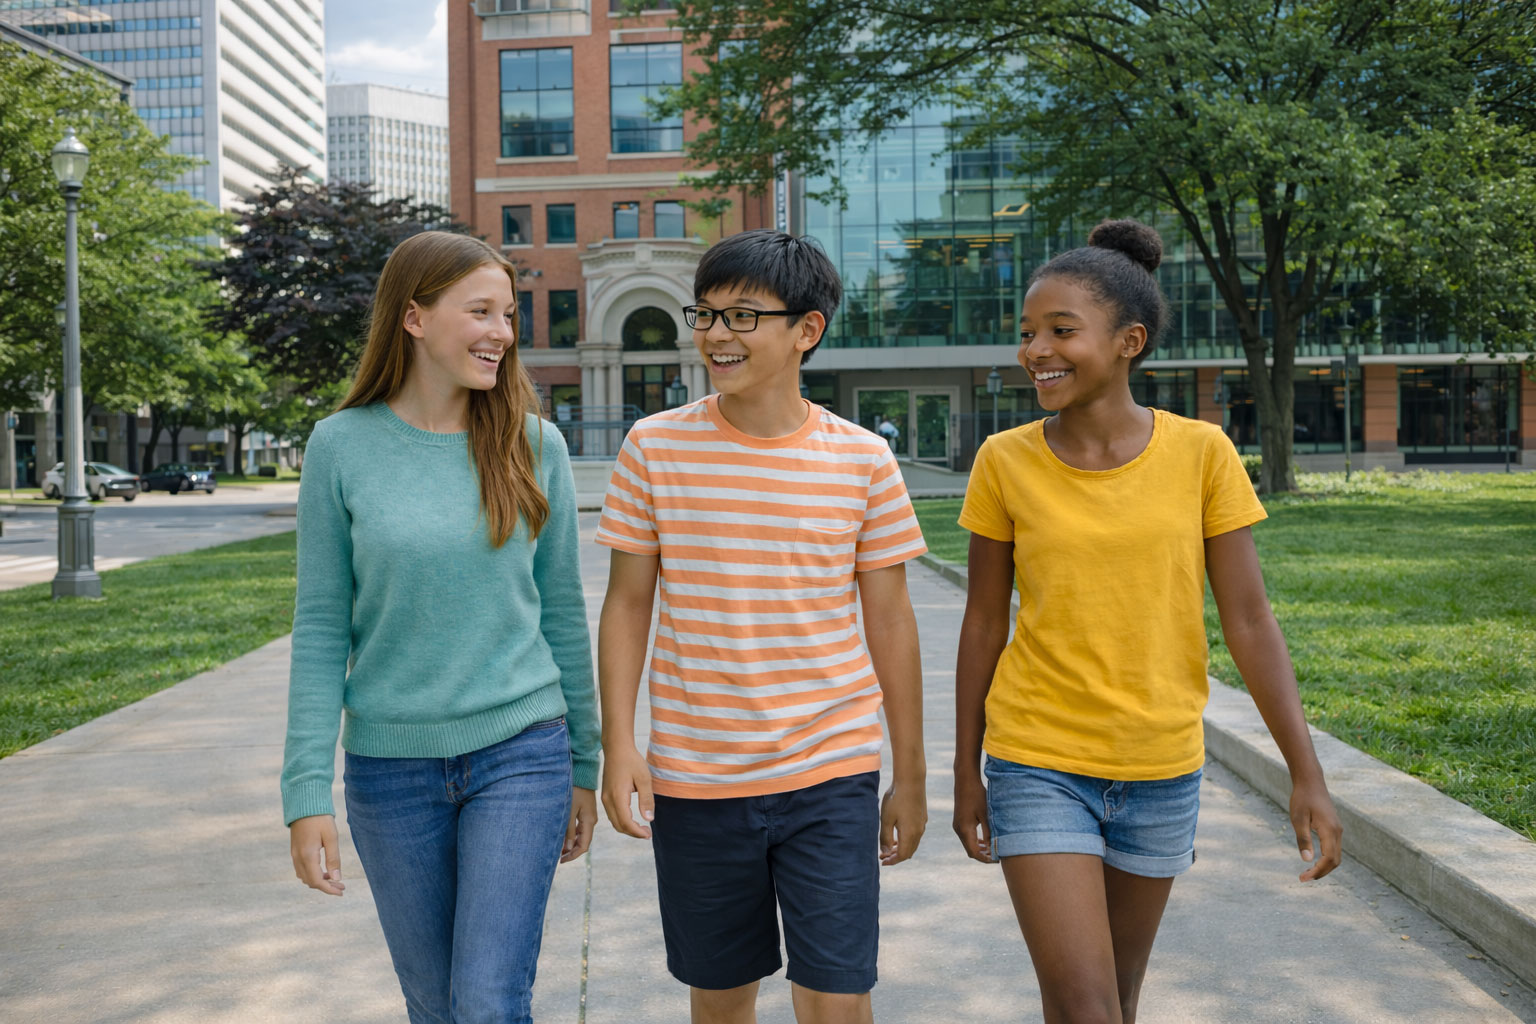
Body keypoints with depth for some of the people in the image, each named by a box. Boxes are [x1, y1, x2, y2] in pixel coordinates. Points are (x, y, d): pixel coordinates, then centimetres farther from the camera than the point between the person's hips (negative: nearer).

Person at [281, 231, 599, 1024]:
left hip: (519, 753, 0)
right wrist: (307, 793, -7)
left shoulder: (533, 445, -2)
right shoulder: (343, 445, -4)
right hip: (391, 765, 1)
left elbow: (561, 610, 4)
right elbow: (321, 629, -3)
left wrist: (584, 766, 7)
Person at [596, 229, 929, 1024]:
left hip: (832, 779, 0)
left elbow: (889, 621, 2)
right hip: (692, 780, 1)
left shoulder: (863, 461, -4)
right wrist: (618, 745, -5)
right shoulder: (655, 446, -3)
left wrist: (910, 777, 6)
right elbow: (627, 603, 2)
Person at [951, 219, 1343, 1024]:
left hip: (1163, 770, 2)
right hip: (1039, 766, -1)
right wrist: (966, 772, 4)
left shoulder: (1201, 453, -8)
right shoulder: (1005, 462, -8)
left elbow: (1248, 620, -4)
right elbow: (983, 623, 0)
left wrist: (1306, 774, -7)